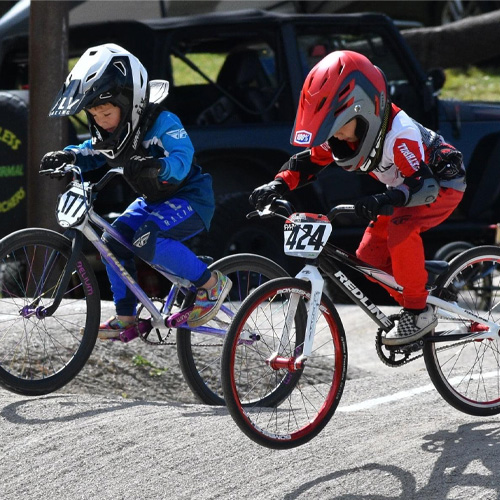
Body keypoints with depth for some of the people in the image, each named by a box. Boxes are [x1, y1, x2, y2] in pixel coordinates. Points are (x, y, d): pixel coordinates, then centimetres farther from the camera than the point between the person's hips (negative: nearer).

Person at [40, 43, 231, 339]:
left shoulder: (163, 123, -27)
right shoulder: (110, 133, -4)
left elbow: (180, 161, -40)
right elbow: (92, 154, 10)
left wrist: (155, 166, -62)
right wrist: (67, 157, -13)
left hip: (190, 198, -9)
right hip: (153, 201, 9)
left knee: (148, 240, -30)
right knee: (113, 241, -5)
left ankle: (212, 284, -16)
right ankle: (126, 318, 5)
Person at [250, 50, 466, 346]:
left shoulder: (400, 133, -36)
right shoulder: (341, 133, -14)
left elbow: (424, 184, -41)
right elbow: (309, 163, -4)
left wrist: (385, 201, -57)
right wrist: (277, 186, -22)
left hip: (443, 184, -8)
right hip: (407, 186, 8)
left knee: (400, 229, -33)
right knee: (369, 256, -3)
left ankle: (420, 312, -21)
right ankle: (412, 306, 13)